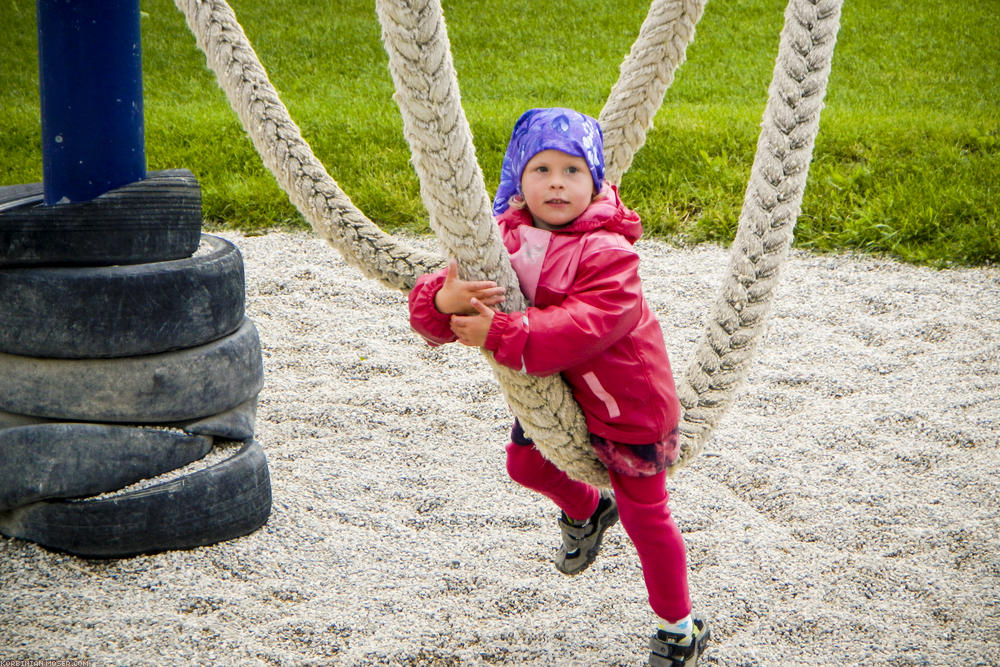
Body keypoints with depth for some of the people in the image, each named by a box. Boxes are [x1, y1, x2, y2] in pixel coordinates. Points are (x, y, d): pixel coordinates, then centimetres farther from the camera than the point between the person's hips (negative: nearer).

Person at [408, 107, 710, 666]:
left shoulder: (607, 253, -27)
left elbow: (586, 327, -40)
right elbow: (429, 310, -15)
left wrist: (503, 335, -43)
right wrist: (444, 300, -40)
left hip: (625, 403, -6)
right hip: (548, 392, 6)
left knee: (644, 516, 5)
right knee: (527, 465, 27)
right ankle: (587, 512, 59)